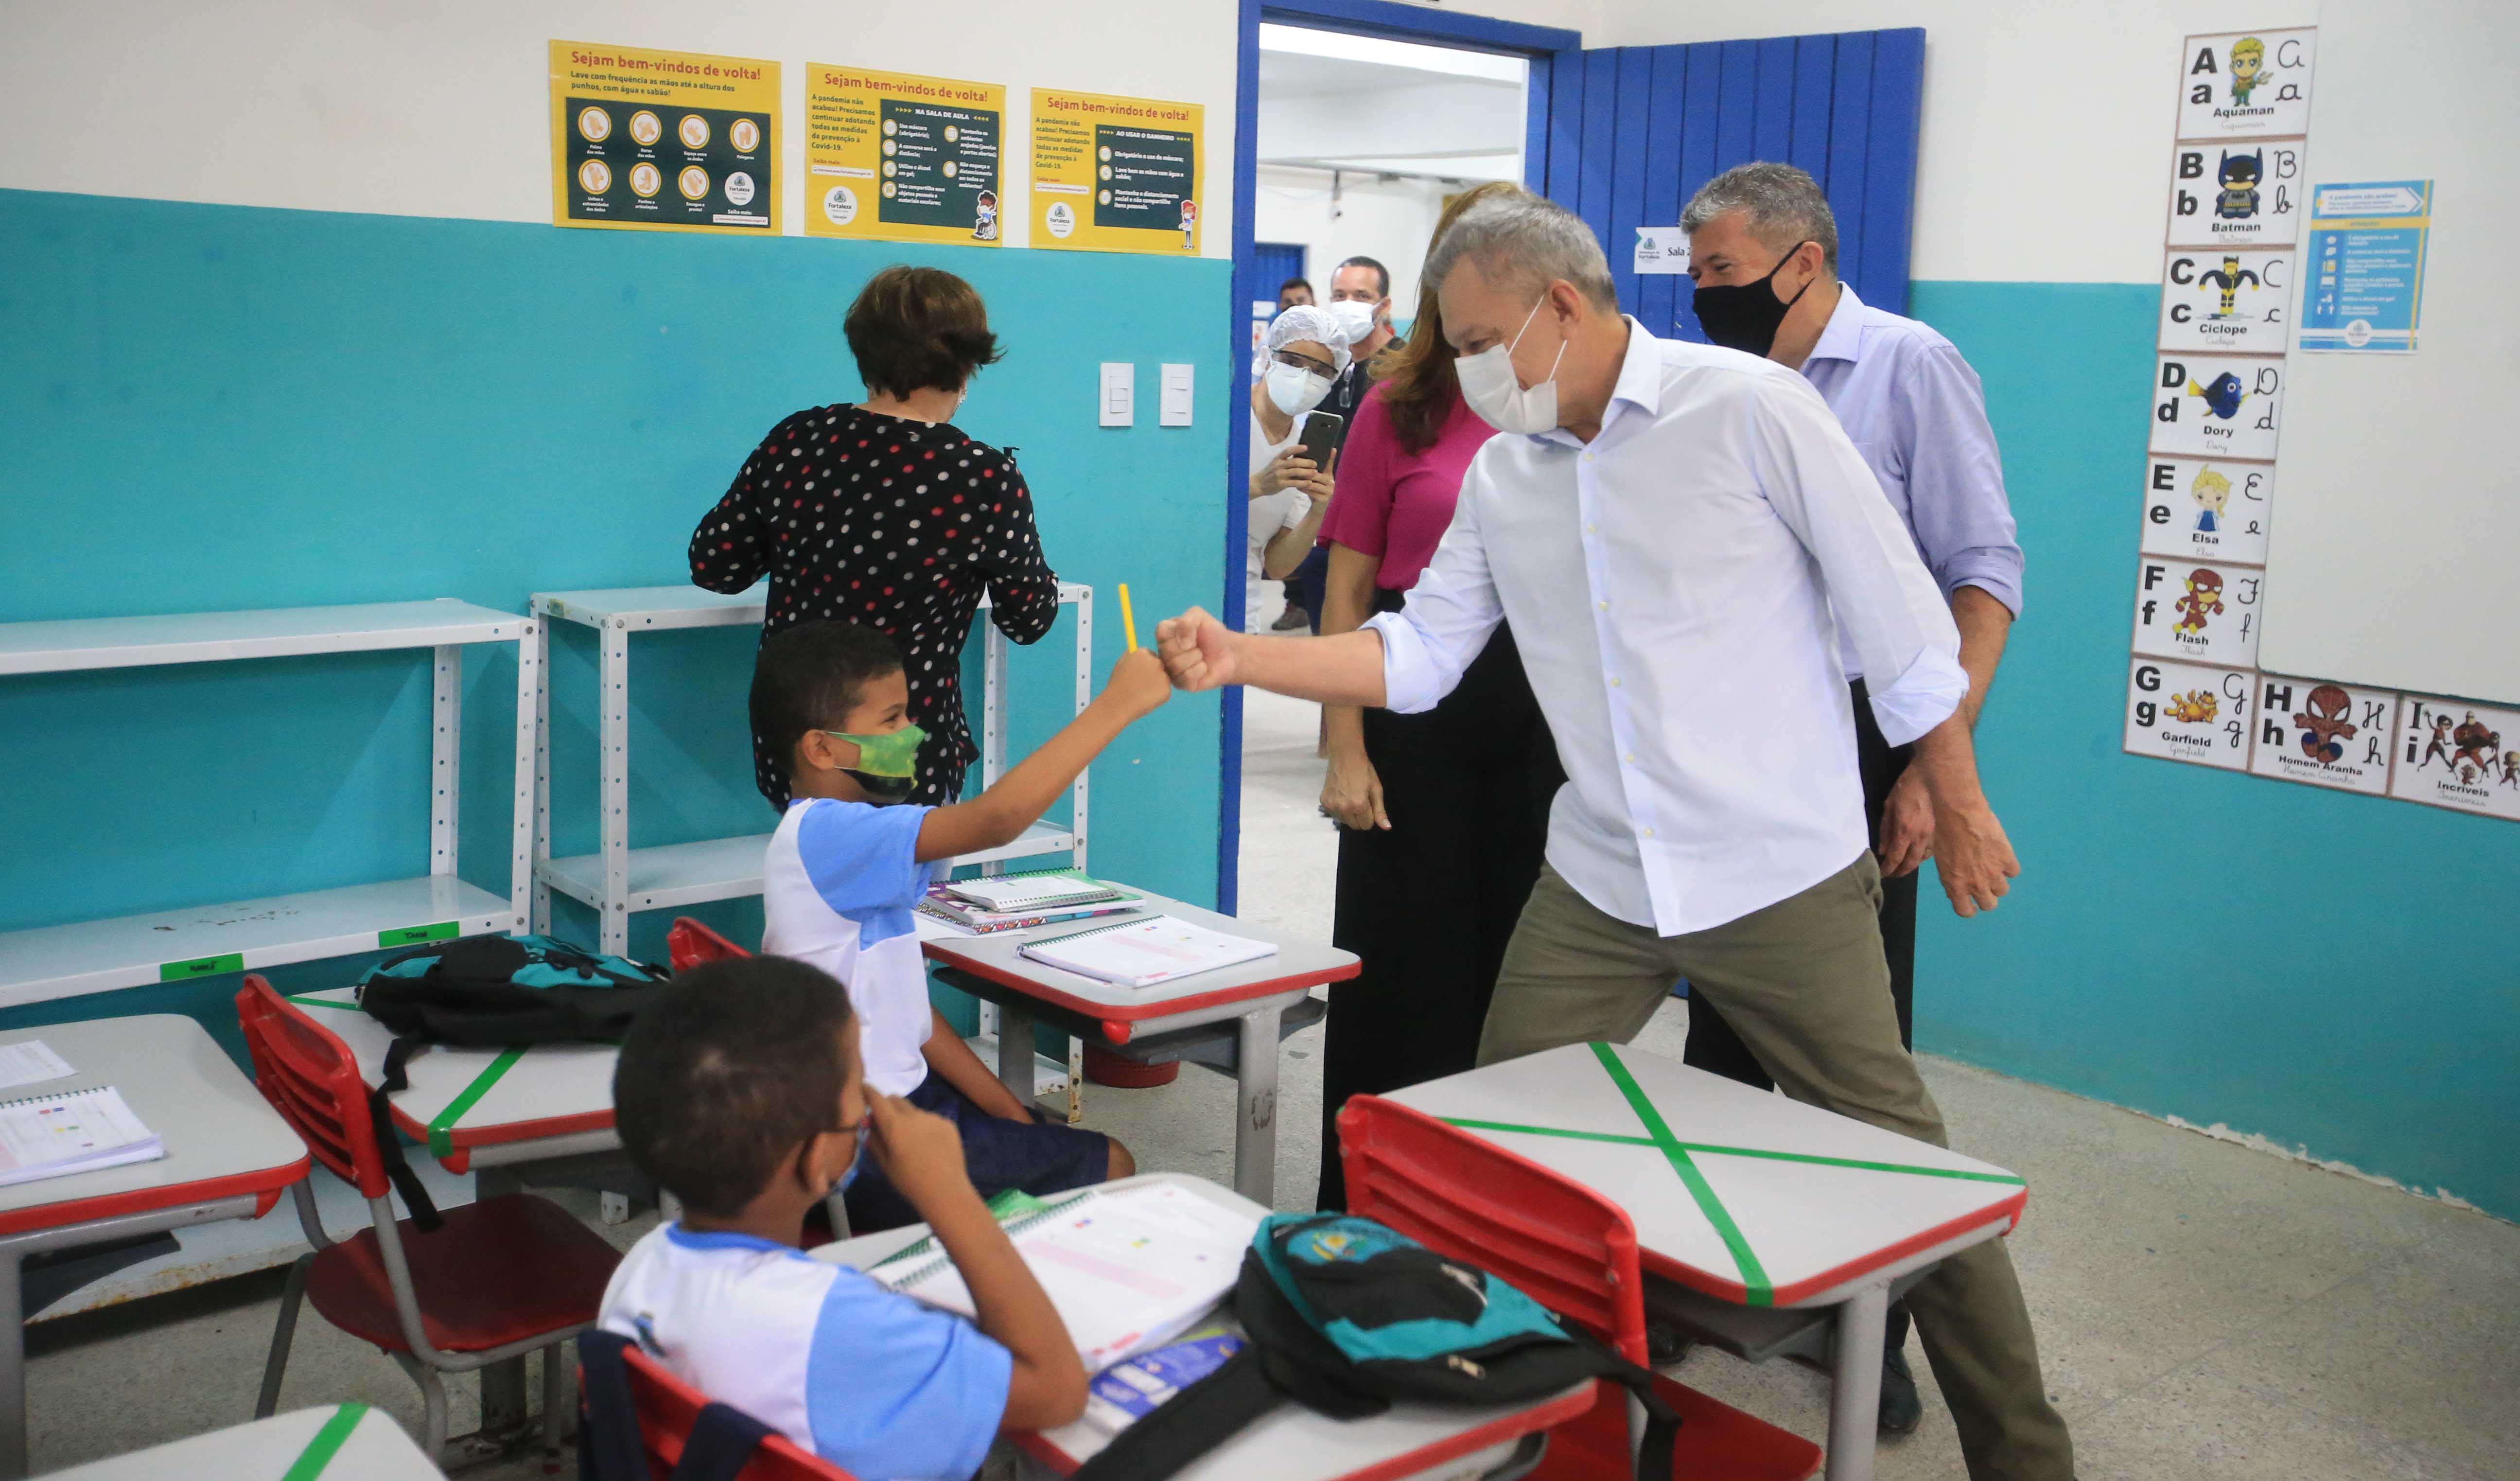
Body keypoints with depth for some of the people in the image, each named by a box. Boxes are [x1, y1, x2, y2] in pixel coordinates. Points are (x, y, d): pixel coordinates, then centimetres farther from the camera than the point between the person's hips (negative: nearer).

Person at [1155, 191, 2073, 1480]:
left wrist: (1956, 805, -2)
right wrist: (1239, 658, -6)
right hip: (1597, 888, 5)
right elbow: (1418, 651, 6)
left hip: (1780, 881, -5)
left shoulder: (1749, 407, -11)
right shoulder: (1501, 476, 7)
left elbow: (1896, 610, -7)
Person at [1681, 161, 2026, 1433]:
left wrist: (1932, 766, -17)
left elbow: (1982, 576, -9)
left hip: (1855, 744, -5)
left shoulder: (1909, 367, -6)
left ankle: (1871, 1334, 17)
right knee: (1722, 1035, 12)